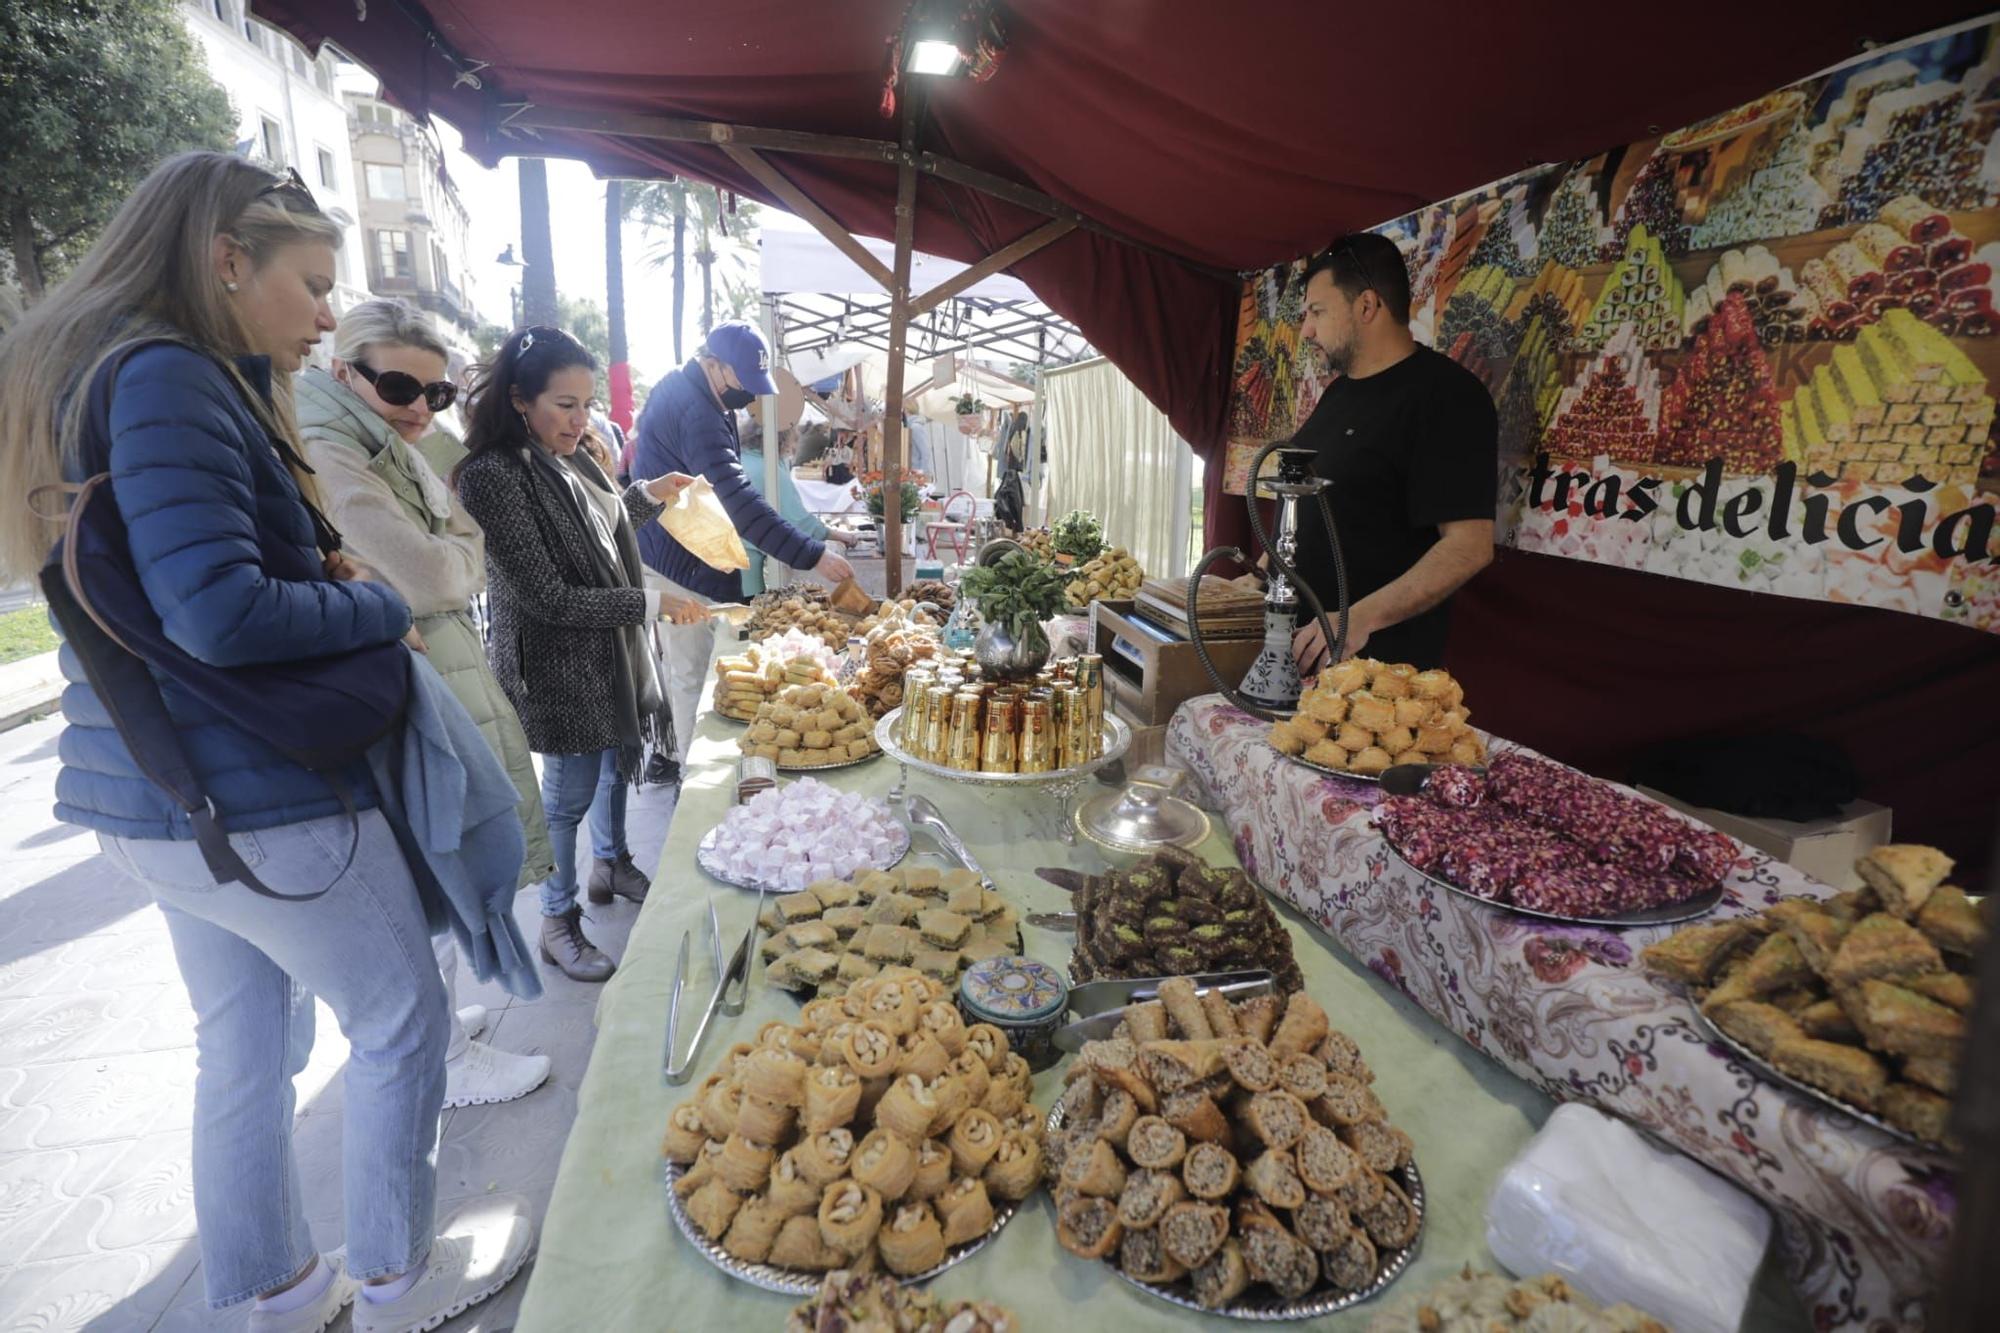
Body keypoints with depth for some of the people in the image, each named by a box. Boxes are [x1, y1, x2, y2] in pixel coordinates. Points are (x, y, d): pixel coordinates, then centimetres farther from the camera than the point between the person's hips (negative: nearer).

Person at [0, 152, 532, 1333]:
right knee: (401, 1021, 9)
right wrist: (380, 605, -12)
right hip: (255, 801, -9)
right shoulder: (169, 378, -18)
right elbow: (220, 611, -27)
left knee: (246, 1045, 20)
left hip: (161, 795, 9)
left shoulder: (148, 375, 11)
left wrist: (322, 572, 3)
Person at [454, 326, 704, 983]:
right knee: (570, 790, 5)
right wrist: (651, 603, -23)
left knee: (617, 757, 22)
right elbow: (547, 597, -24)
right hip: (556, 663, -8)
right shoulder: (494, 474, -23)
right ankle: (558, 923, 25)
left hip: (611, 646, 8)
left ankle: (612, 865, 46)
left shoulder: (572, 454, 1)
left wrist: (649, 494, 6)